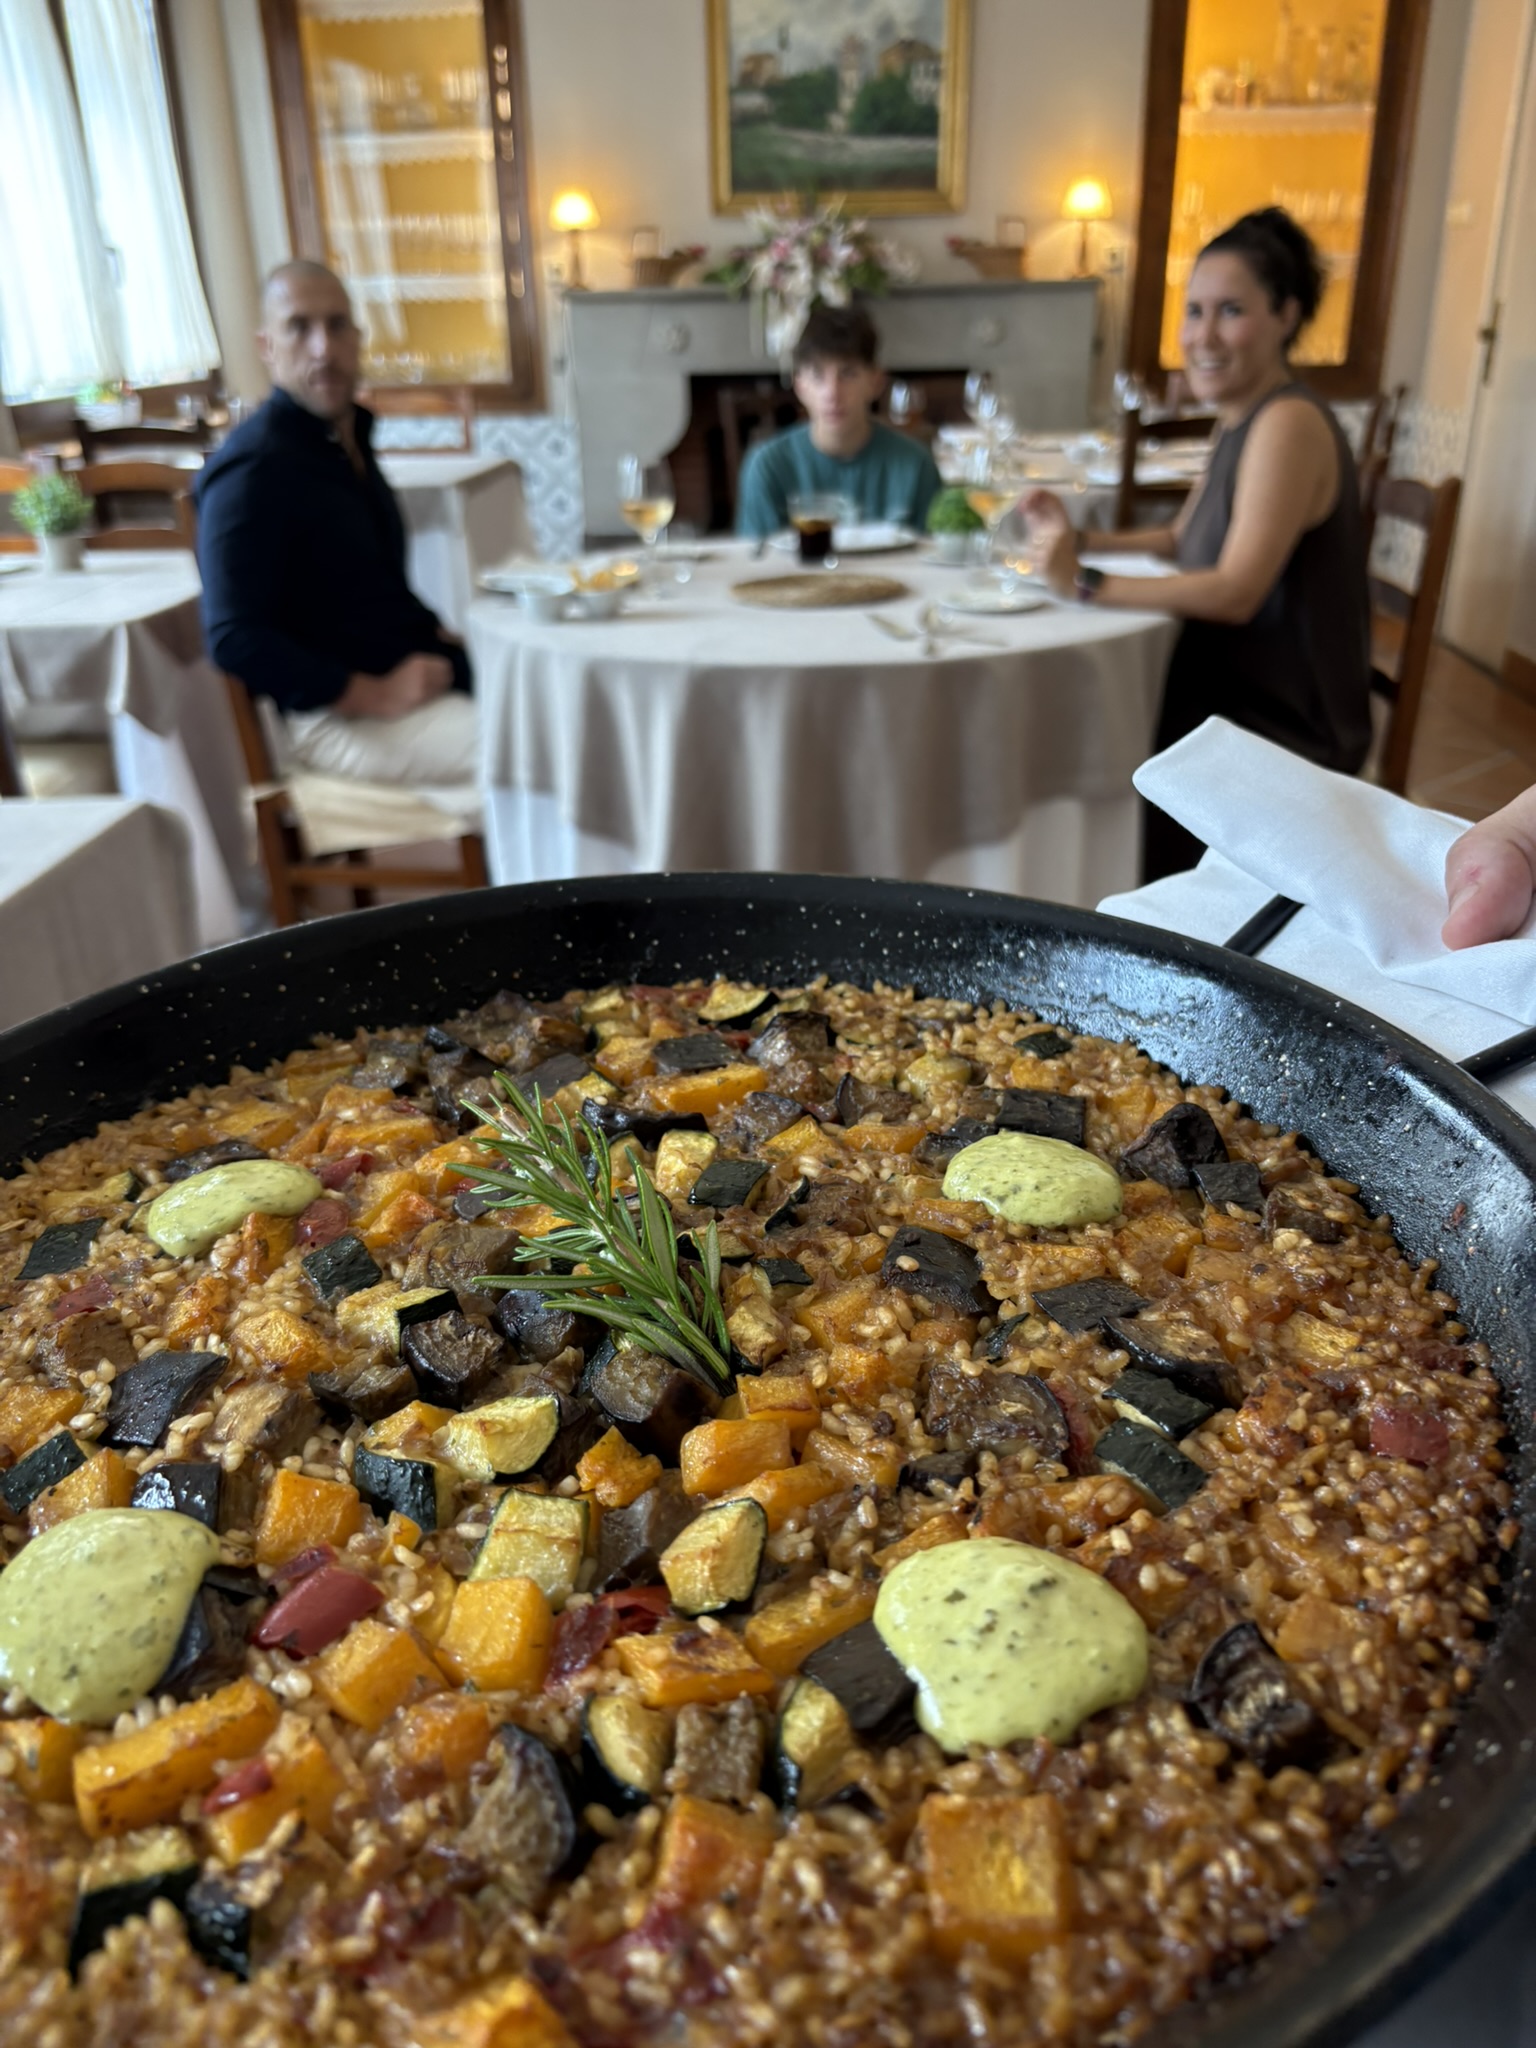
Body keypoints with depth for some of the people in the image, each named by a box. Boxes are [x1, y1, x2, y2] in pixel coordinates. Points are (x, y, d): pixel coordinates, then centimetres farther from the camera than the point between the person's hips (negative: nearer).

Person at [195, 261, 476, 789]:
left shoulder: (348, 437, 14)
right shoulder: (252, 470, -12)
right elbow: (234, 640, -18)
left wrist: (437, 637, 6)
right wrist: (376, 696, -20)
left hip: (410, 670, 9)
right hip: (334, 719, -9)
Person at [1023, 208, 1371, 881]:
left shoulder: (1289, 423, -20)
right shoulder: (1240, 416, 9)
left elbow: (1236, 592, -28)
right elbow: (1183, 540, 17)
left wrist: (1086, 583, -29)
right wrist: (1079, 539, 2)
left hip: (1286, 730, -9)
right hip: (1235, 694, 9)